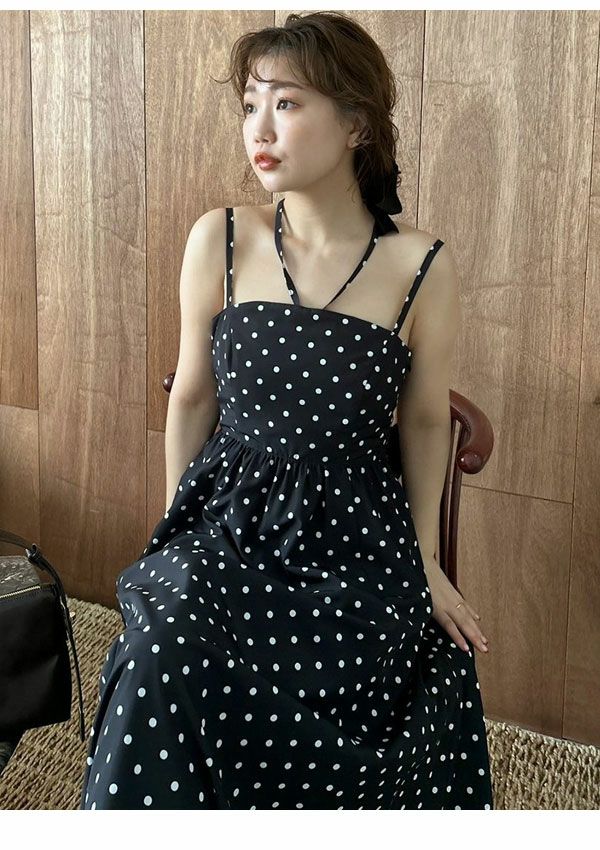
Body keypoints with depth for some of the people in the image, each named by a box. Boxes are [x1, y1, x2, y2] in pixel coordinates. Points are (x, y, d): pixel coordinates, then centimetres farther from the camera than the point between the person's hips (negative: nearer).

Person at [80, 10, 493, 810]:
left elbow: (425, 420, 3)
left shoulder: (421, 265, -8)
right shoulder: (220, 239, -4)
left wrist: (426, 561, 11)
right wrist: (177, 534, 11)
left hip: (356, 545, 0)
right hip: (228, 527, 1)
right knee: (159, 679, -20)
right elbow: (193, 395, 5)